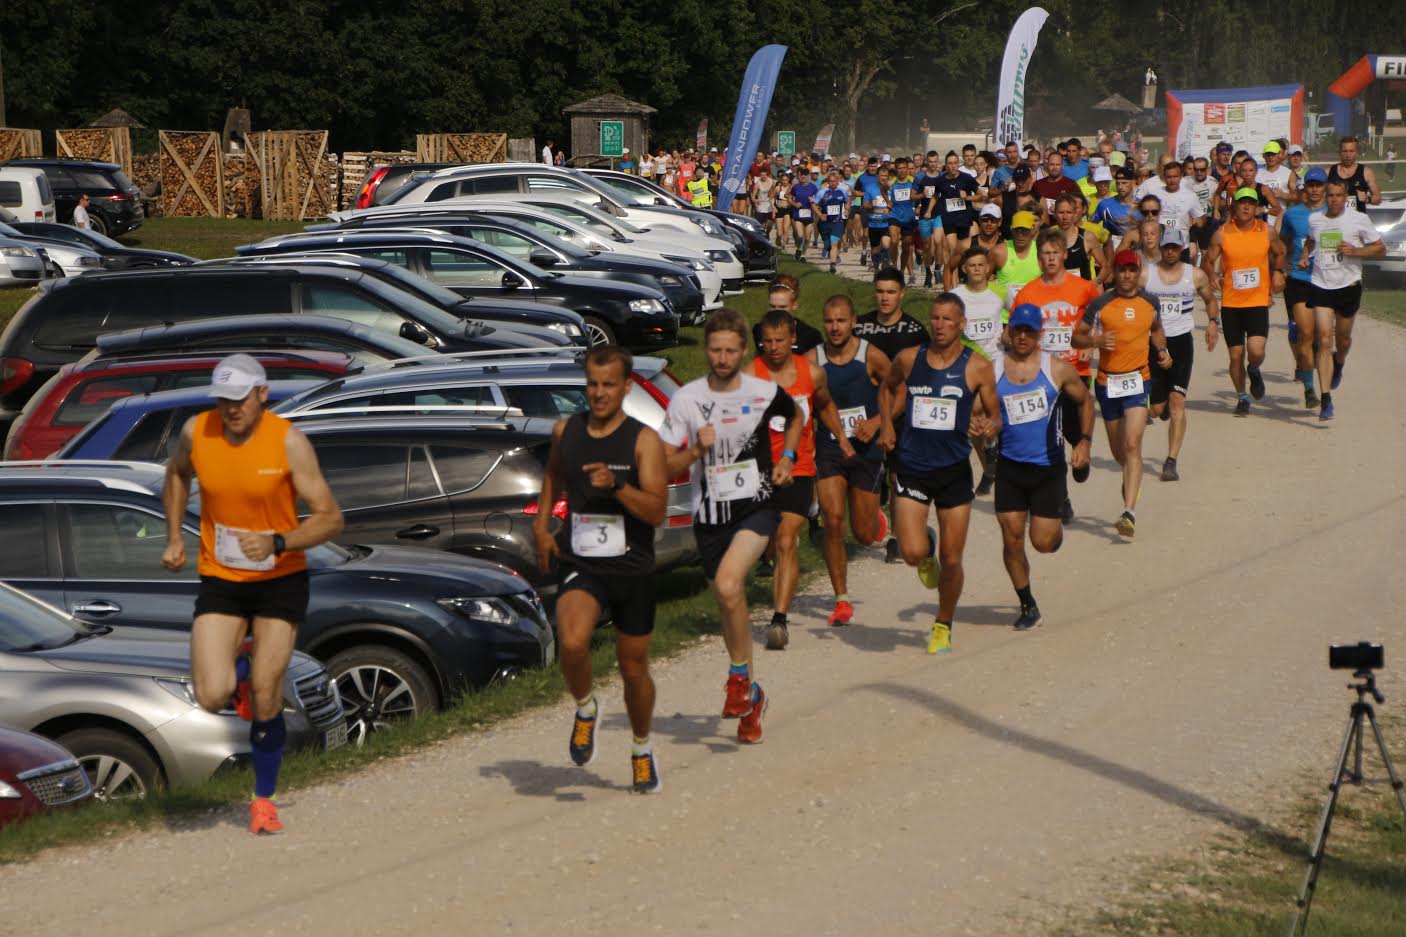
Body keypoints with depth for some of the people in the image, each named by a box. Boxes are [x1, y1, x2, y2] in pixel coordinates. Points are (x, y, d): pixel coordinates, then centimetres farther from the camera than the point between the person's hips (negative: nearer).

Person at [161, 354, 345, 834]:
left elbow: (331, 518, -14)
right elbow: (177, 475, 16)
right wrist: (174, 538, 7)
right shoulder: (197, 432, -8)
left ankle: (264, 798, 21)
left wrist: (277, 543, -29)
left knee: (265, 701, -4)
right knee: (212, 697, -15)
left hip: (280, 581, -2)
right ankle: (240, 666, 23)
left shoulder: (288, 442, -17)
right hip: (219, 581, 2)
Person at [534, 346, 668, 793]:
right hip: (580, 564, 1)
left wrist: (616, 486, -31)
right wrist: (541, 523, 15)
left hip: (632, 569, -1)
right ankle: (585, 709, 4)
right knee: (571, 643, -27)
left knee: (634, 667, 11)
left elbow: (657, 511, -16)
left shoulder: (644, 440, -9)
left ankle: (642, 749, 37)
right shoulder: (565, 430, 2)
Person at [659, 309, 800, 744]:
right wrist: (696, 451, -18)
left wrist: (786, 457, 8)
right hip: (709, 513, 2)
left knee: (728, 584, -26)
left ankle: (740, 675, -8)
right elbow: (665, 465, -1)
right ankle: (751, 694, 27)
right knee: (729, 606, 11)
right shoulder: (686, 399, -3)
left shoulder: (765, 393, -2)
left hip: (756, 505, -2)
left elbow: (795, 417, 22)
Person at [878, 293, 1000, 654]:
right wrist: (886, 427, 9)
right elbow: (887, 388, 22)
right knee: (913, 553, -14)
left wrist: (988, 428, -21)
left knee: (951, 560, 3)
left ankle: (943, 627, 26)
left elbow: (995, 417, 2)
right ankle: (927, 548, 25)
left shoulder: (978, 367, -4)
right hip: (912, 467, 1)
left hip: (954, 470, -1)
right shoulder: (908, 359, 1)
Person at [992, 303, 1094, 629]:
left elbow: (1085, 400, 11)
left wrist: (1084, 441, 0)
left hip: (1048, 467, -1)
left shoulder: (1057, 369, -2)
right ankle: (1027, 605, 15)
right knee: (1012, 538, -2)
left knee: (1043, 542, -5)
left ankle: (1056, 527, 33)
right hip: (1010, 467, 1)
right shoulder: (992, 370, -2)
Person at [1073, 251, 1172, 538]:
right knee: (1118, 450, 15)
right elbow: (1077, 337, 1)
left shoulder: (1150, 303, 5)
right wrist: (1096, 341, -19)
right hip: (1107, 382, 1)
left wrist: (1162, 350, 6)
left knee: (1132, 444, -18)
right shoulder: (1100, 304, -3)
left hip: (1139, 380, -1)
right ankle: (1130, 480, 50)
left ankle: (1129, 511, -23)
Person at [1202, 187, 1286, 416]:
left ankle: (1254, 371, 21)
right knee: (1236, 355, 4)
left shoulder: (1266, 232, 1)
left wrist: (1278, 272, 2)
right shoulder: (1222, 234, -2)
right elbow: (1208, 262, 6)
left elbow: (1279, 253, 19)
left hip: (1258, 302, 0)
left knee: (1256, 351, -16)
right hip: (1230, 303, 0)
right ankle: (1242, 397, 26)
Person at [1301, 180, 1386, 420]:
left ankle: (1339, 363, 53)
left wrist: (1355, 250, -16)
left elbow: (1380, 247, 0)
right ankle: (1326, 399, -11)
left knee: (1343, 339, 14)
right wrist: (1304, 256, 8)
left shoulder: (1359, 220, -5)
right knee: (1324, 341, -10)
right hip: (1321, 286, 1)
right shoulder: (1314, 220, 5)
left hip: (1349, 286, -1)